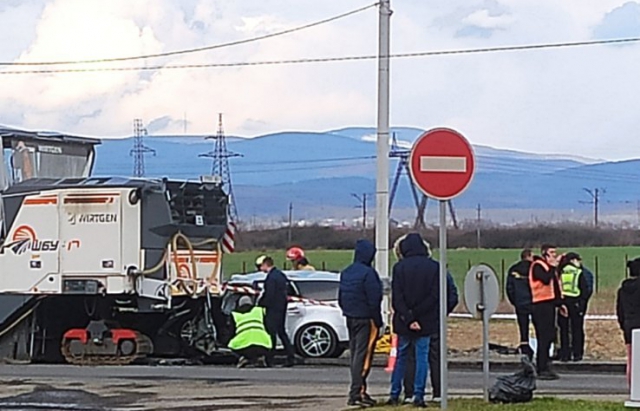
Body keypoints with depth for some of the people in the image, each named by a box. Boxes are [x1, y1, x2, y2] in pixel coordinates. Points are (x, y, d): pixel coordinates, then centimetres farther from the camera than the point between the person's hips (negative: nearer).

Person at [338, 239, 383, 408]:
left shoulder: (345, 273, 10)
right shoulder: (368, 273, -16)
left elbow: (340, 298, 15)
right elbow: (373, 300, -17)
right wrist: (378, 322, -11)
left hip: (350, 318, 8)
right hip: (366, 319, -8)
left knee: (355, 354, 14)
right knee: (363, 355, -7)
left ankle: (359, 390, 18)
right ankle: (356, 393, -11)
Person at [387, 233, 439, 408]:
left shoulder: (399, 267, -5)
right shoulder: (434, 267, -3)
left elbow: (397, 297, -9)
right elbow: (434, 295, -8)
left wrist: (408, 318, -11)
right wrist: (416, 315, -8)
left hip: (403, 322, 0)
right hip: (426, 321, 0)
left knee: (401, 356, 12)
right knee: (422, 357, 5)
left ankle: (394, 395, 12)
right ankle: (418, 395, 1)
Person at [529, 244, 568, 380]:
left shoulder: (549, 267, 20)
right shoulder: (537, 266, -9)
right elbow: (546, 279, -28)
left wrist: (559, 304, 21)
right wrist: (553, 267, -17)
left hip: (549, 304, 10)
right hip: (541, 305, -9)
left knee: (549, 337, 10)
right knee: (544, 337, -10)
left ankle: (545, 366, 15)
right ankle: (542, 370, -10)